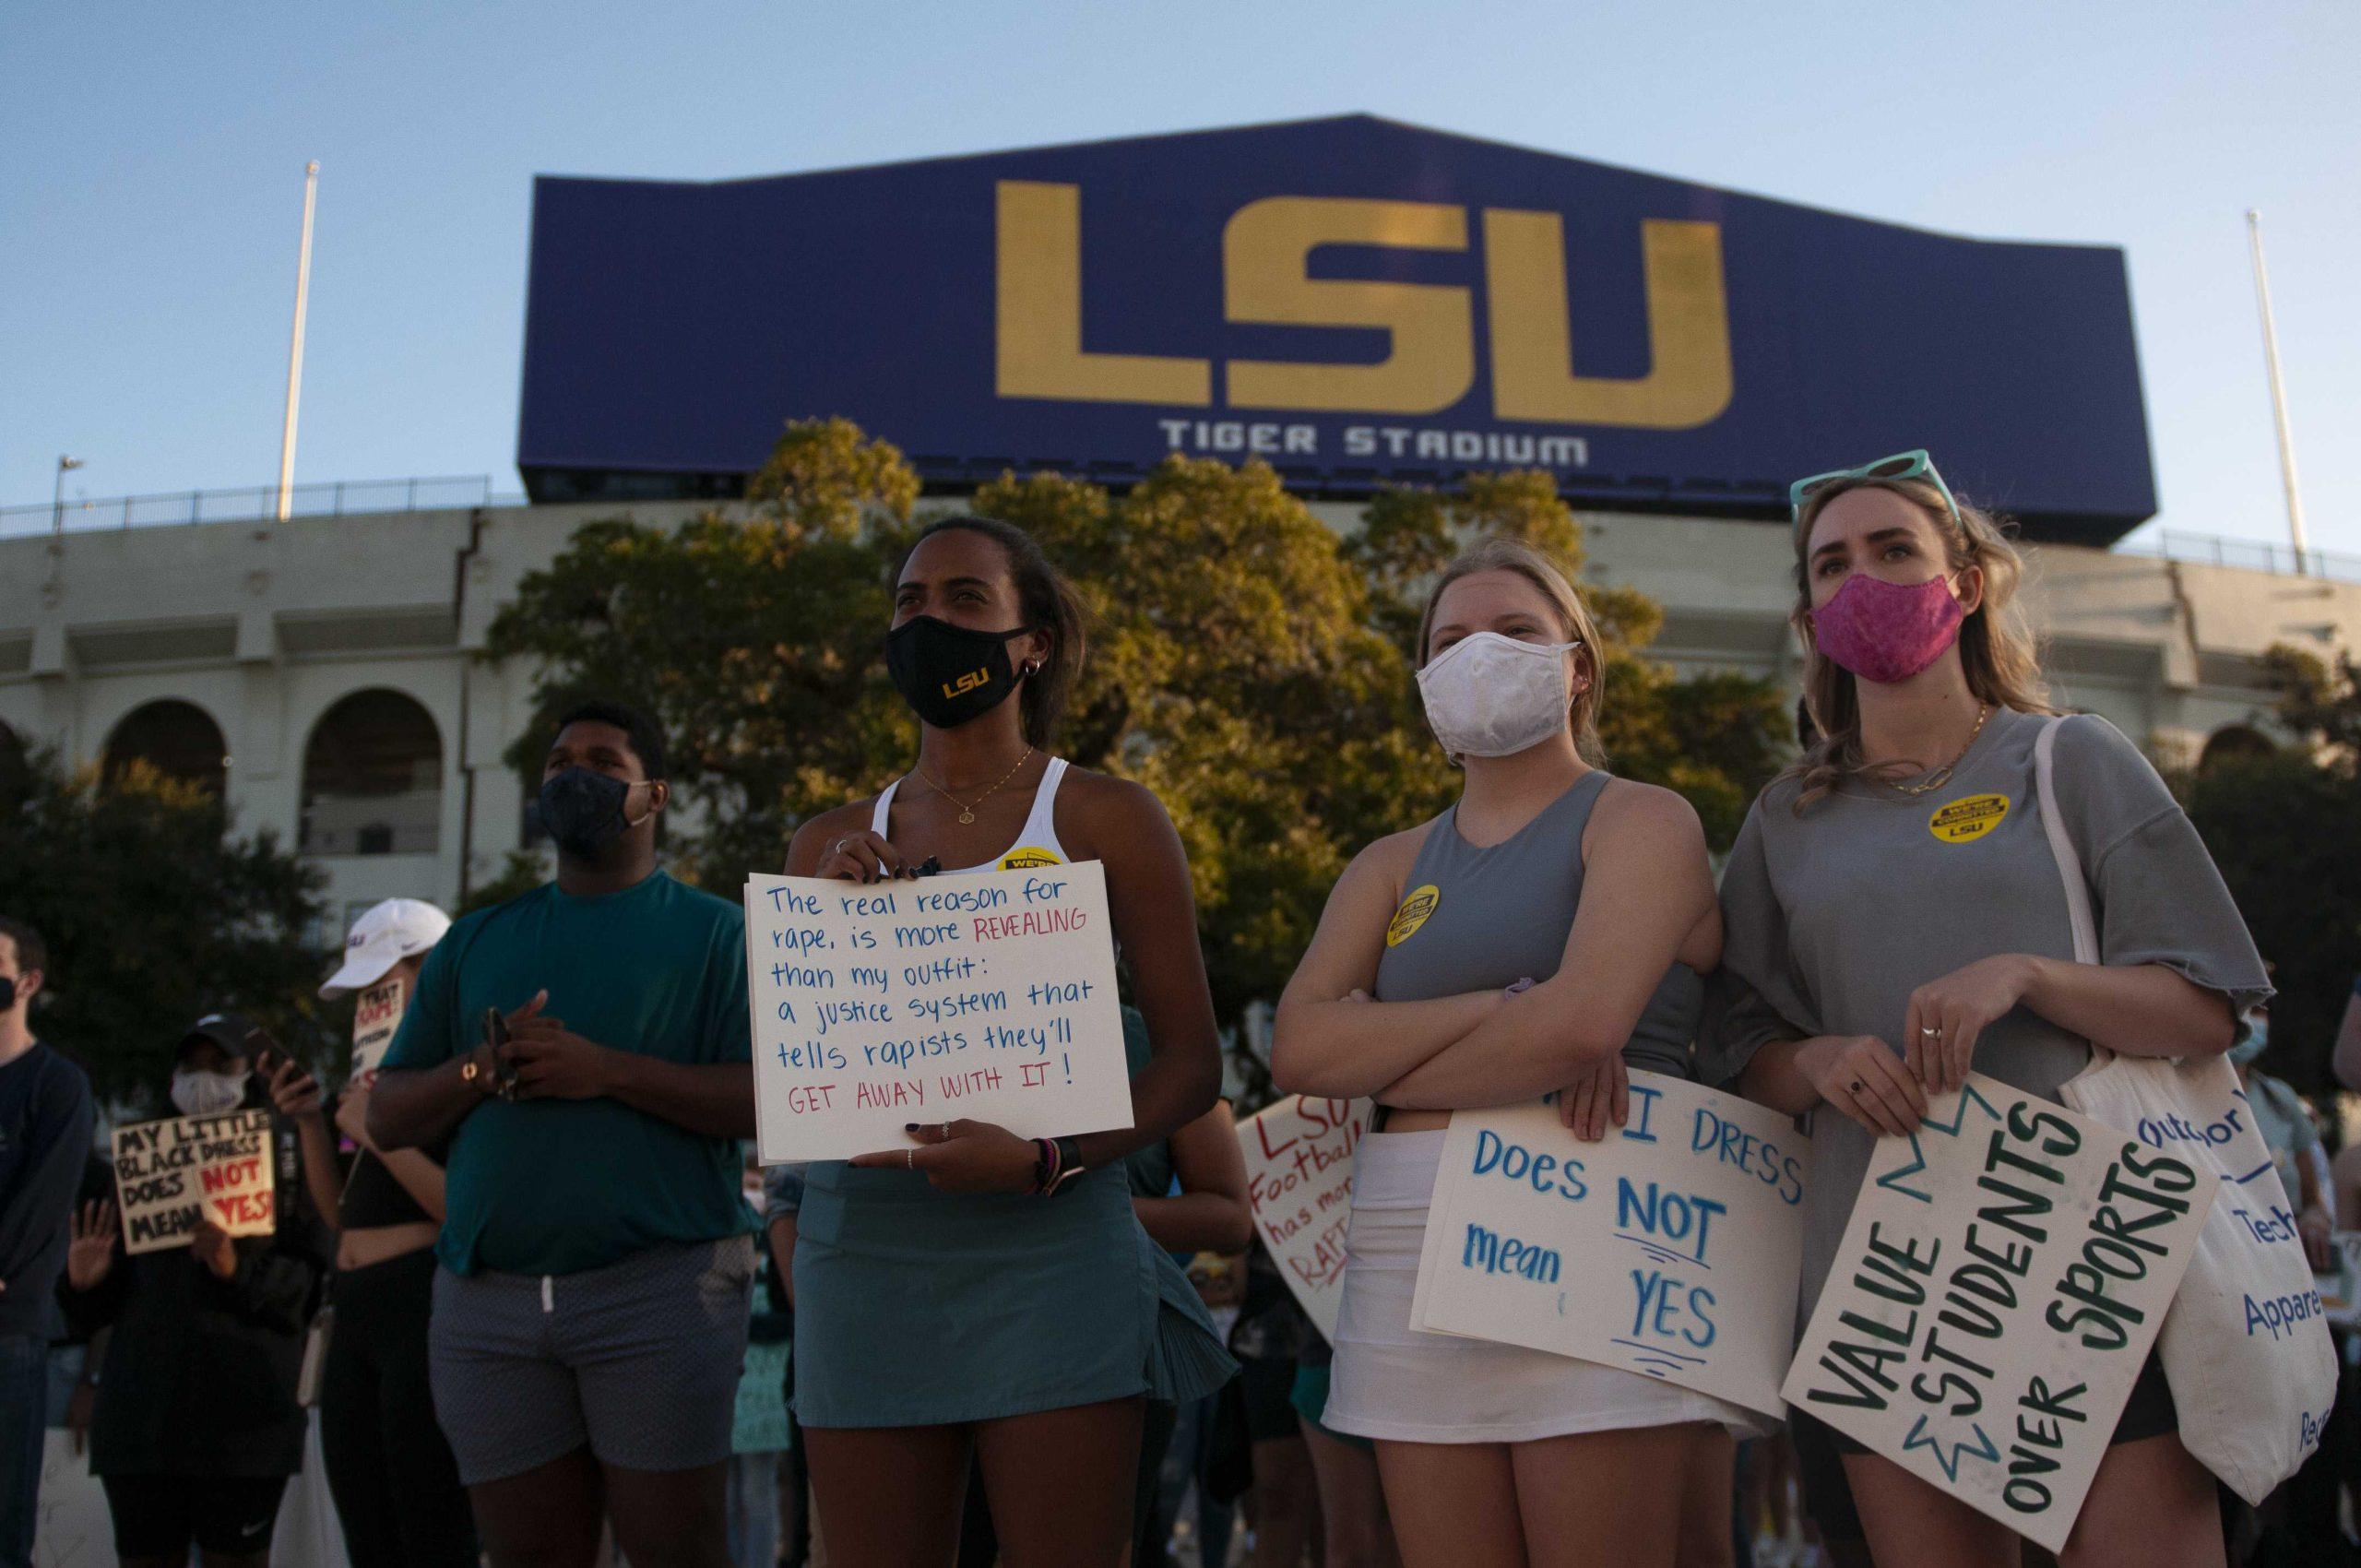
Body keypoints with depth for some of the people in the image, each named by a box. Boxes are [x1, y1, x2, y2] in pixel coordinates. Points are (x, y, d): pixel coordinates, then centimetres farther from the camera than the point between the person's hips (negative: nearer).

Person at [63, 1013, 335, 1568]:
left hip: (243, 1413, -4)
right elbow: (99, 1312, 19)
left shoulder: (285, 1159, 8)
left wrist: (238, 1270, -21)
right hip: (140, 1412, 4)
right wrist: (86, 1285, -3)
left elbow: (307, 1283, -4)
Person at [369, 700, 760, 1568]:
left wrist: (607, 1070, -16)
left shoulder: (714, 931, 5)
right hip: (486, 1296, 4)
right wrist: (480, 1070, -6)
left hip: (660, 1284, -4)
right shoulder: (474, 942, 19)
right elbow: (386, 1120, 15)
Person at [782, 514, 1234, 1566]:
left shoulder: (1104, 820, 4)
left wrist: (1049, 1161, -17)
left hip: (1049, 1250, -3)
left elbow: (1190, 1063, 0)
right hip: (862, 1250, 4)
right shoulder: (831, 844, 14)